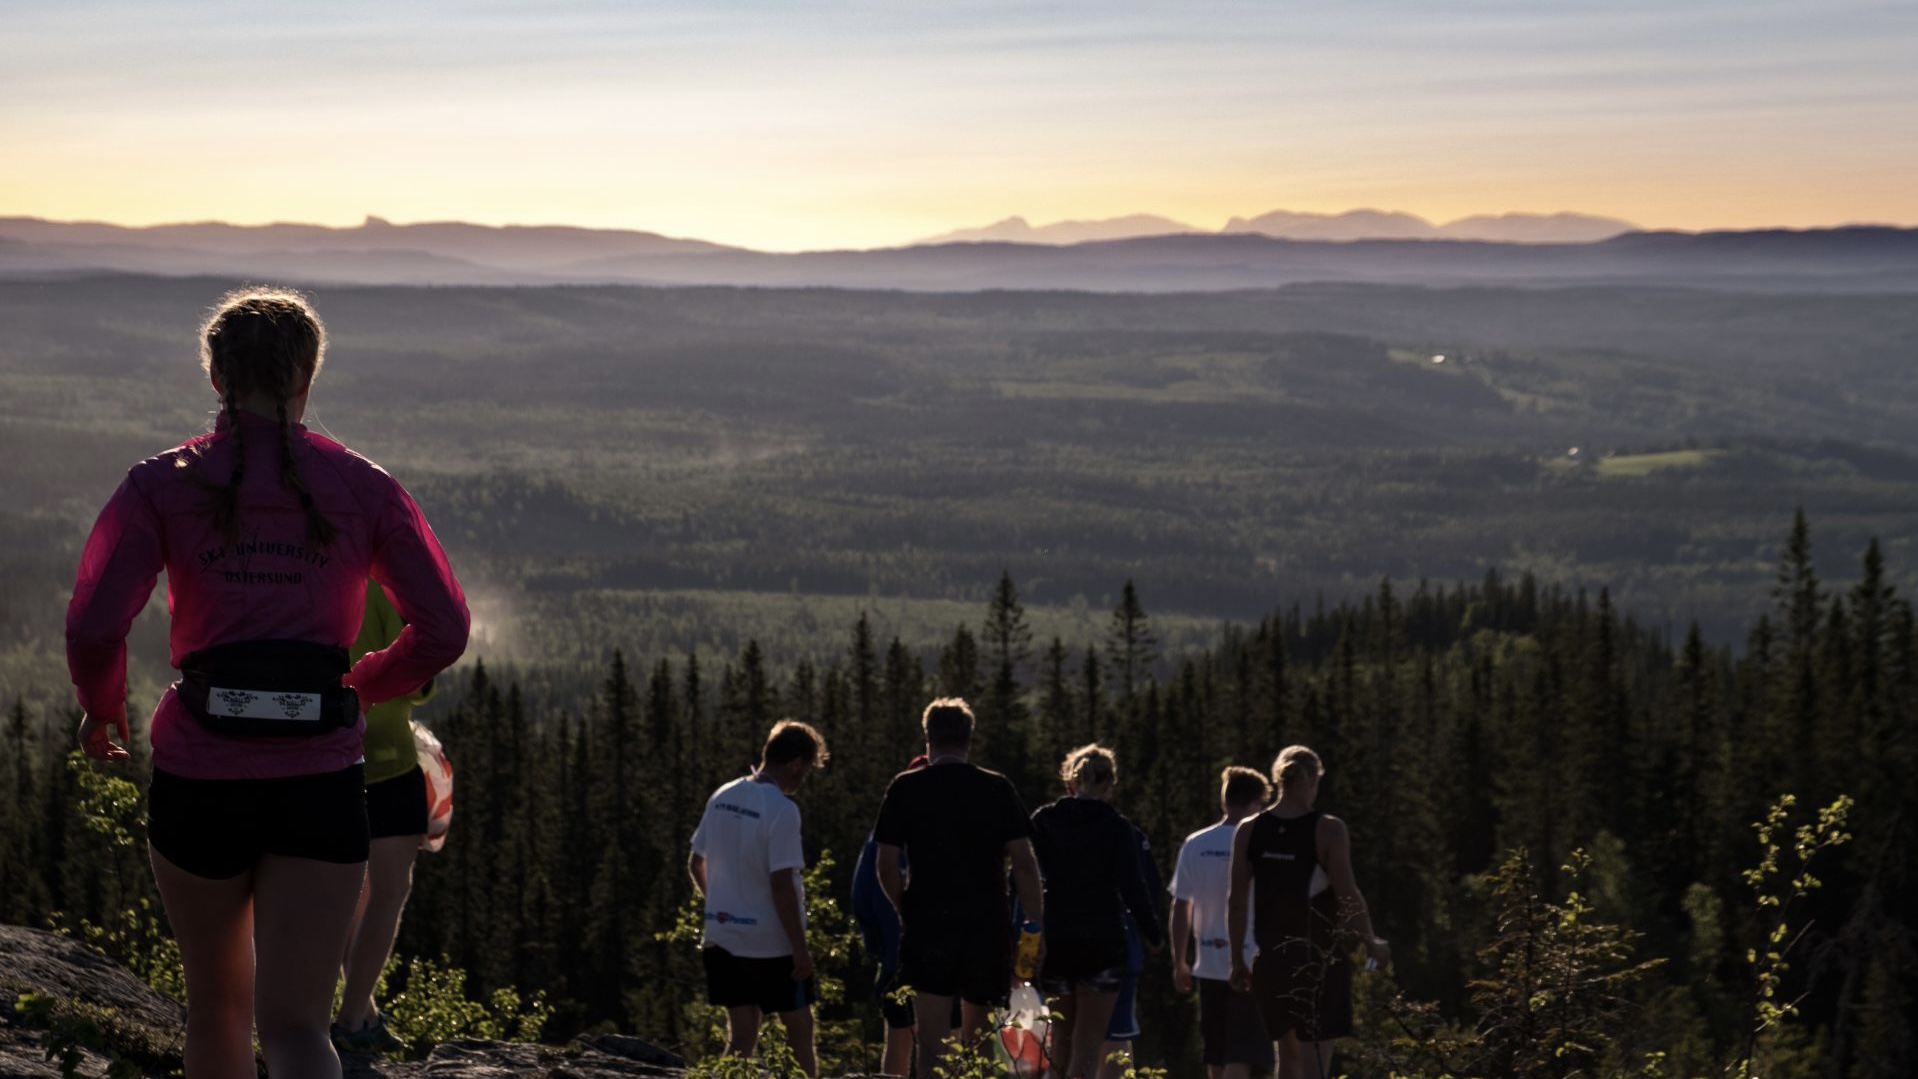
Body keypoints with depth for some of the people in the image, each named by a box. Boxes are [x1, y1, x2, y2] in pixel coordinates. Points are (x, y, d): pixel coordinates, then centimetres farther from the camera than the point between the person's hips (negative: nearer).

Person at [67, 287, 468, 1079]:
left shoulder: (160, 485, 0)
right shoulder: (364, 488, 4)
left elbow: (93, 627, -11)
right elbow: (443, 631, 2)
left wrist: (102, 708, 10)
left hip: (198, 776, 1)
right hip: (320, 782, 0)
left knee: (217, 1004, 22)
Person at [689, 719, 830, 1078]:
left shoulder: (721, 797, 6)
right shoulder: (781, 809, -17)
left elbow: (696, 866, 14)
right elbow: (781, 884, -20)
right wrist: (800, 947, -15)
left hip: (724, 937, 7)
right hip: (772, 943, -6)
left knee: (741, 1036, 9)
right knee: (799, 1032, 6)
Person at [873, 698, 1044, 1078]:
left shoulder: (906, 788, 0)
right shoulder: (998, 789, 2)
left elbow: (887, 866, -1)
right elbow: (1023, 863, -3)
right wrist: (1036, 923, 1)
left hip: (928, 923, -2)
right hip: (988, 925, 2)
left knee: (933, 1042, -4)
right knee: (976, 1040, 17)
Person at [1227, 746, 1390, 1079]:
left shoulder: (1248, 830, 2)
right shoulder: (1328, 829, -9)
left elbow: (1236, 900, 3)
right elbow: (1348, 895, -12)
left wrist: (1238, 961, 10)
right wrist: (1371, 944, 2)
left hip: (1272, 957, 4)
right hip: (1320, 958, -4)